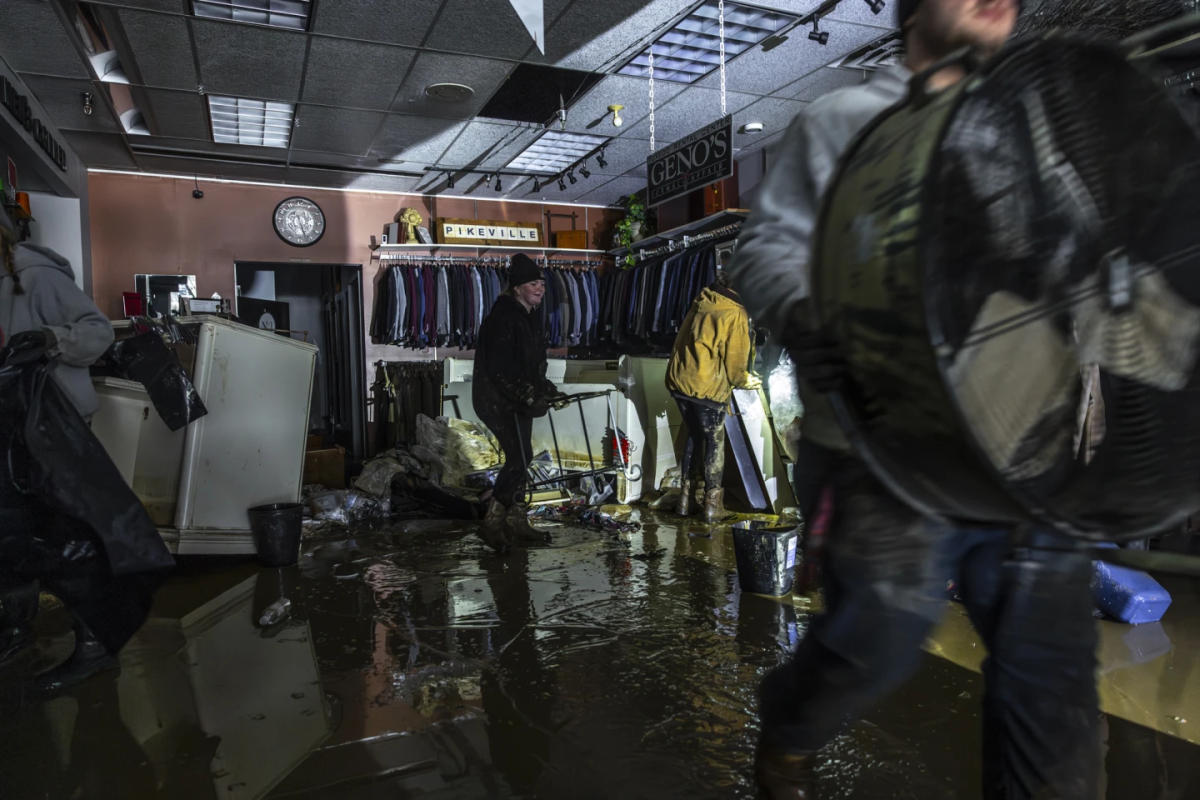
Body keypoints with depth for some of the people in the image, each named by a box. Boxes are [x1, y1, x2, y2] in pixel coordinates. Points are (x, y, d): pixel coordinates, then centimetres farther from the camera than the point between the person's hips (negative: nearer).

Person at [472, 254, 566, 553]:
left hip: (519, 401, 10)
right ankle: (493, 523, 0)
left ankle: (516, 522, 21)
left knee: (520, 459, 11)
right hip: (498, 400, -10)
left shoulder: (526, 318, 13)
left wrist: (549, 391, 12)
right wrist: (528, 397, -25)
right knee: (519, 457, -12)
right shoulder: (503, 317, -18)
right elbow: (500, 369, -24)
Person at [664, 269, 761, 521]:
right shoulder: (736, 314, -8)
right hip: (708, 387, -6)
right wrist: (745, 380, 13)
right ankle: (712, 504, 14)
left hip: (678, 379, 6)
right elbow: (735, 362, -6)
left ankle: (685, 499, 24)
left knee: (694, 435, 21)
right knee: (715, 442, 11)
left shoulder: (700, 302, 10)